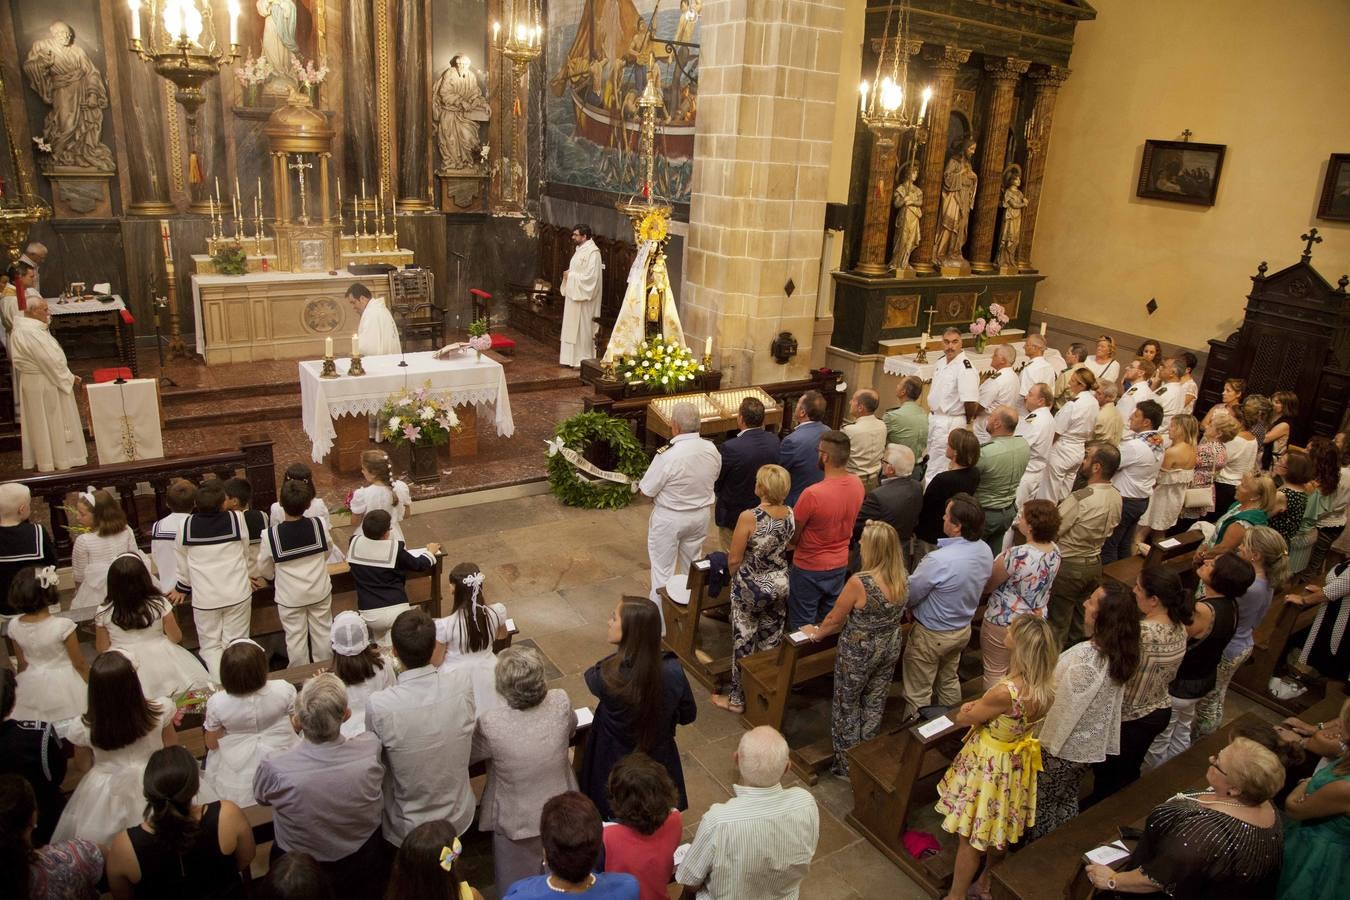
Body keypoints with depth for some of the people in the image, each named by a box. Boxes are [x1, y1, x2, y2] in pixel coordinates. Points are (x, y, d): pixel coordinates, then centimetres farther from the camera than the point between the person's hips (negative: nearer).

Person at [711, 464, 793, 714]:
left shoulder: (749, 517, -26)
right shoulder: (791, 514, -8)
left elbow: (734, 560, -17)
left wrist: (735, 577, 4)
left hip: (751, 587, -5)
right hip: (780, 585, 5)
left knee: (744, 643, 11)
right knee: (771, 642, 19)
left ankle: (738, 699, 26)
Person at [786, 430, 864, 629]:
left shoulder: (812, 494, -30)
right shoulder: (857, 484, -11)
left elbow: (791, 538, -17)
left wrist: (791, 543, 4)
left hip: (809, 569, -6)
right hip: (840, 565, 6)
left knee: (802, 627, 12)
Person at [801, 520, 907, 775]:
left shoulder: (860, 582, -30)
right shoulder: (904, 579, -12)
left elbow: (835, 619, -16)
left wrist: (816, 633, 4)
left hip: (859, 653, -5)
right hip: (890, 649, 5)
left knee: (847, 706, 17)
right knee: (874, 703, 23)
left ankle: (846, 764, 33)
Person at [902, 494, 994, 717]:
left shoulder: (938, 560, -36)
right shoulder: (985, 550, -12)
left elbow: (908, 595, -23)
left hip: (932, 635, -7)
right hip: (963, 629, 8)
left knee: (918, 694, 12)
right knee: (949, 681, 29)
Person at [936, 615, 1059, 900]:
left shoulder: (1006, 692, -37)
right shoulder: (1047, 685, -16)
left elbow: (963, 718, -18)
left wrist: (969, 710, 4)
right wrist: (980, 706, -5)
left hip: (990, 766, -7)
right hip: (1017, 765, 7)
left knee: (971, 835, 14)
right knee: (1000, 829, 27)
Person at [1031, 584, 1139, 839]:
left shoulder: (1084, 659, -34)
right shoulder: (1119, 653, -9)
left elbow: (1064, 707, -25)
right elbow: (1114, 698, 4)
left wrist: (1045, 743, -12)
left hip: (1064, 747, -7)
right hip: (1092, 745, 7)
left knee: (1042, 804, 14)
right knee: (1068, 799, 26)